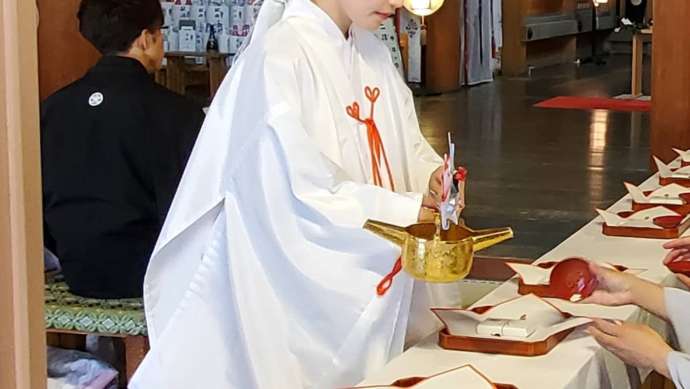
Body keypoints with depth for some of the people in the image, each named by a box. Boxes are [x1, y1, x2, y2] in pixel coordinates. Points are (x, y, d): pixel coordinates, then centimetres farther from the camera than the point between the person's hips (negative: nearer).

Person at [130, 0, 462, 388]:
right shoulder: (279, 57, -19)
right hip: (303, 280, -7)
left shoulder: (373, 52, 6)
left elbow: (404, 141, 11)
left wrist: (432, 173, -10)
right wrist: (403, 210, -22)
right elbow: (299, 187, -24)